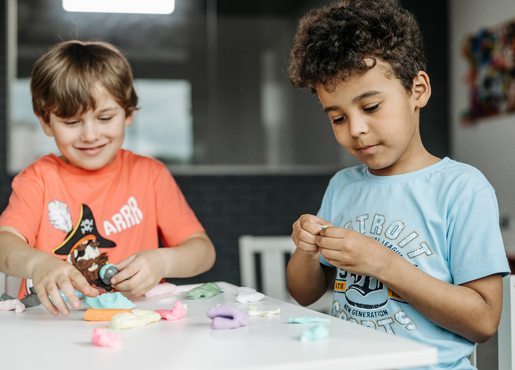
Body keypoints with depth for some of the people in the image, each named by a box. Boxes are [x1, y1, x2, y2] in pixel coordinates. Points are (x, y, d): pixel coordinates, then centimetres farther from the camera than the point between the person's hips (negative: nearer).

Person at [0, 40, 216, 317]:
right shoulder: (39, 177, 4)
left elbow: (204, 250, 2)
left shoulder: (150, 174, 7)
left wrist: (162, 261, -20)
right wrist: (37, 263, -35)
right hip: (55, 317, 0)